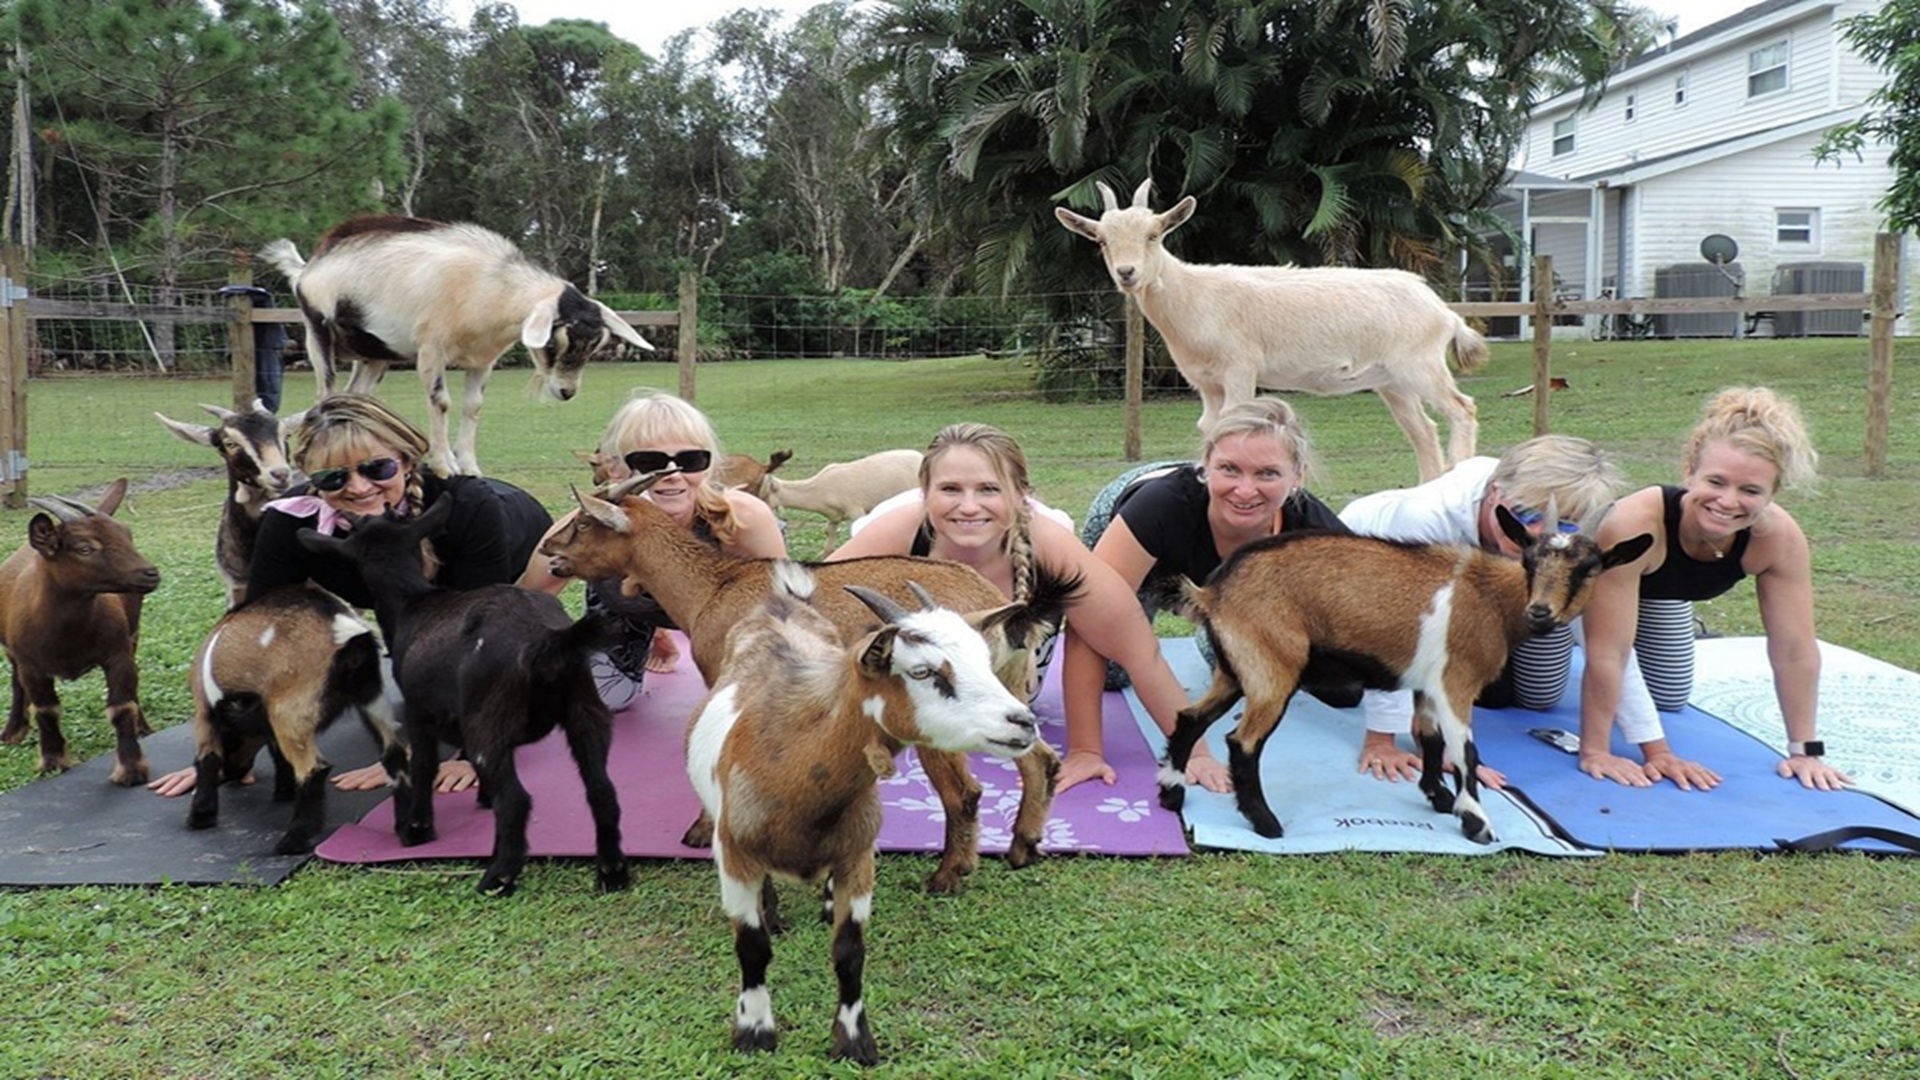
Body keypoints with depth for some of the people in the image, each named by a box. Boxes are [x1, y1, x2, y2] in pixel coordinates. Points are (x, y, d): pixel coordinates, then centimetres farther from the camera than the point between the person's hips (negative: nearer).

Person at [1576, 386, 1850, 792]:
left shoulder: (1780, 537, -34)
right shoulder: (1634, 523, -48)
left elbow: (1795, 649, -23)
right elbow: (1607, 652, -42)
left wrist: (1805, 751, -18)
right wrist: (1595, 753, -36)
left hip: (1660, 588, 4)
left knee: (1669, 698, 17)